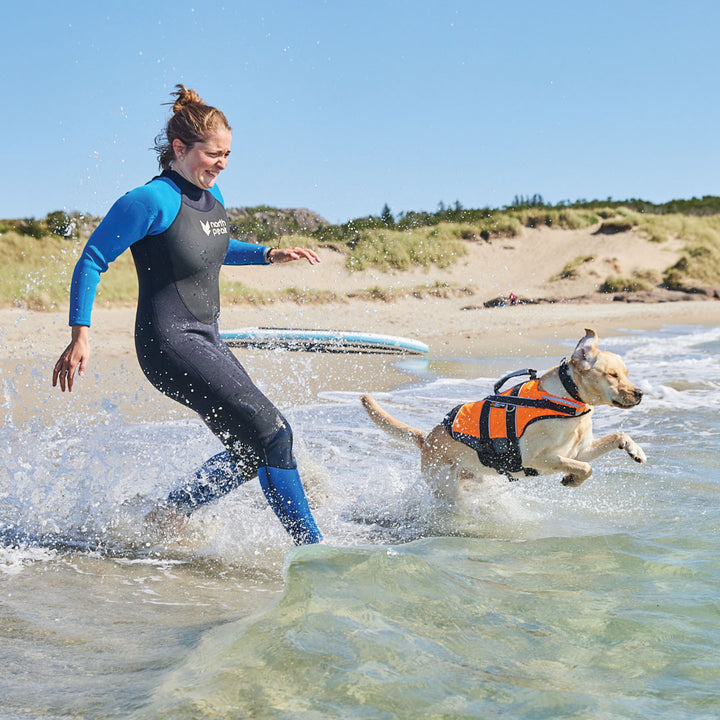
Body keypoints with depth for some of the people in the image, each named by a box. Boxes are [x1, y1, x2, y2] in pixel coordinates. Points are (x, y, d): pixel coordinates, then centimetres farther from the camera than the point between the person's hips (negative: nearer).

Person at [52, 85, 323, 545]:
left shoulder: (212, 195, 9)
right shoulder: (152, 201, -16)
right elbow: (92, 261, -12)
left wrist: (269, 255, 15)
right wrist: (80, 336, -17)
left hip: (207, 342, 10)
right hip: (168, 345, -10)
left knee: (253, 451, 12)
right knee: (272, 432, -16)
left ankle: (166, 517, 24)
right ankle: (311, 547, -10)